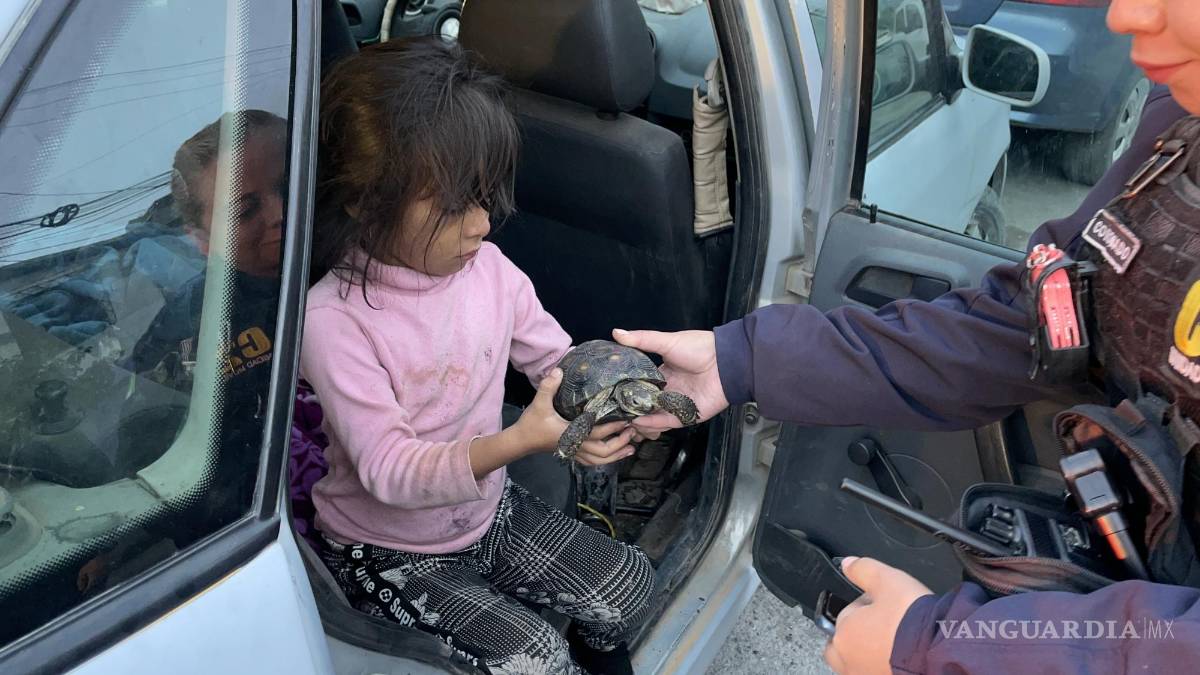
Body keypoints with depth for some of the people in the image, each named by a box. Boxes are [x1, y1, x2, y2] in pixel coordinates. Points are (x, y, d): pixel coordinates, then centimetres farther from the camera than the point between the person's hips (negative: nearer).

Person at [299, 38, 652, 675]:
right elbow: (390, 471, -29)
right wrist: (520, 442, -44)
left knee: (630, 584, 3)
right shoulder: (334, 319, -28)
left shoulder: (489, 268, -12)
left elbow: (559, 359, -2)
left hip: (489, 509, 5)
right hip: (389, 550, -5)